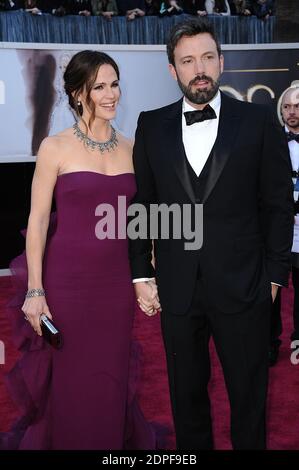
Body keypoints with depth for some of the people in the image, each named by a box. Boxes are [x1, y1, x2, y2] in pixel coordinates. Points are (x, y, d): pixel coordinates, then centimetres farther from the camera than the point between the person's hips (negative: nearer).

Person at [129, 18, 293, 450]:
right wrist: (141, 273, 3)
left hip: (242, 286, -2)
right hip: (177, 288, 2)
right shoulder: (152, 126, 4)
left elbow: (278, 204, 0)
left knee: (249, 396, 12)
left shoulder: (259, 121, -2)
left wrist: (274, 275, -2)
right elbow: (142, 204, 6)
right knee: (186, 394, 16)